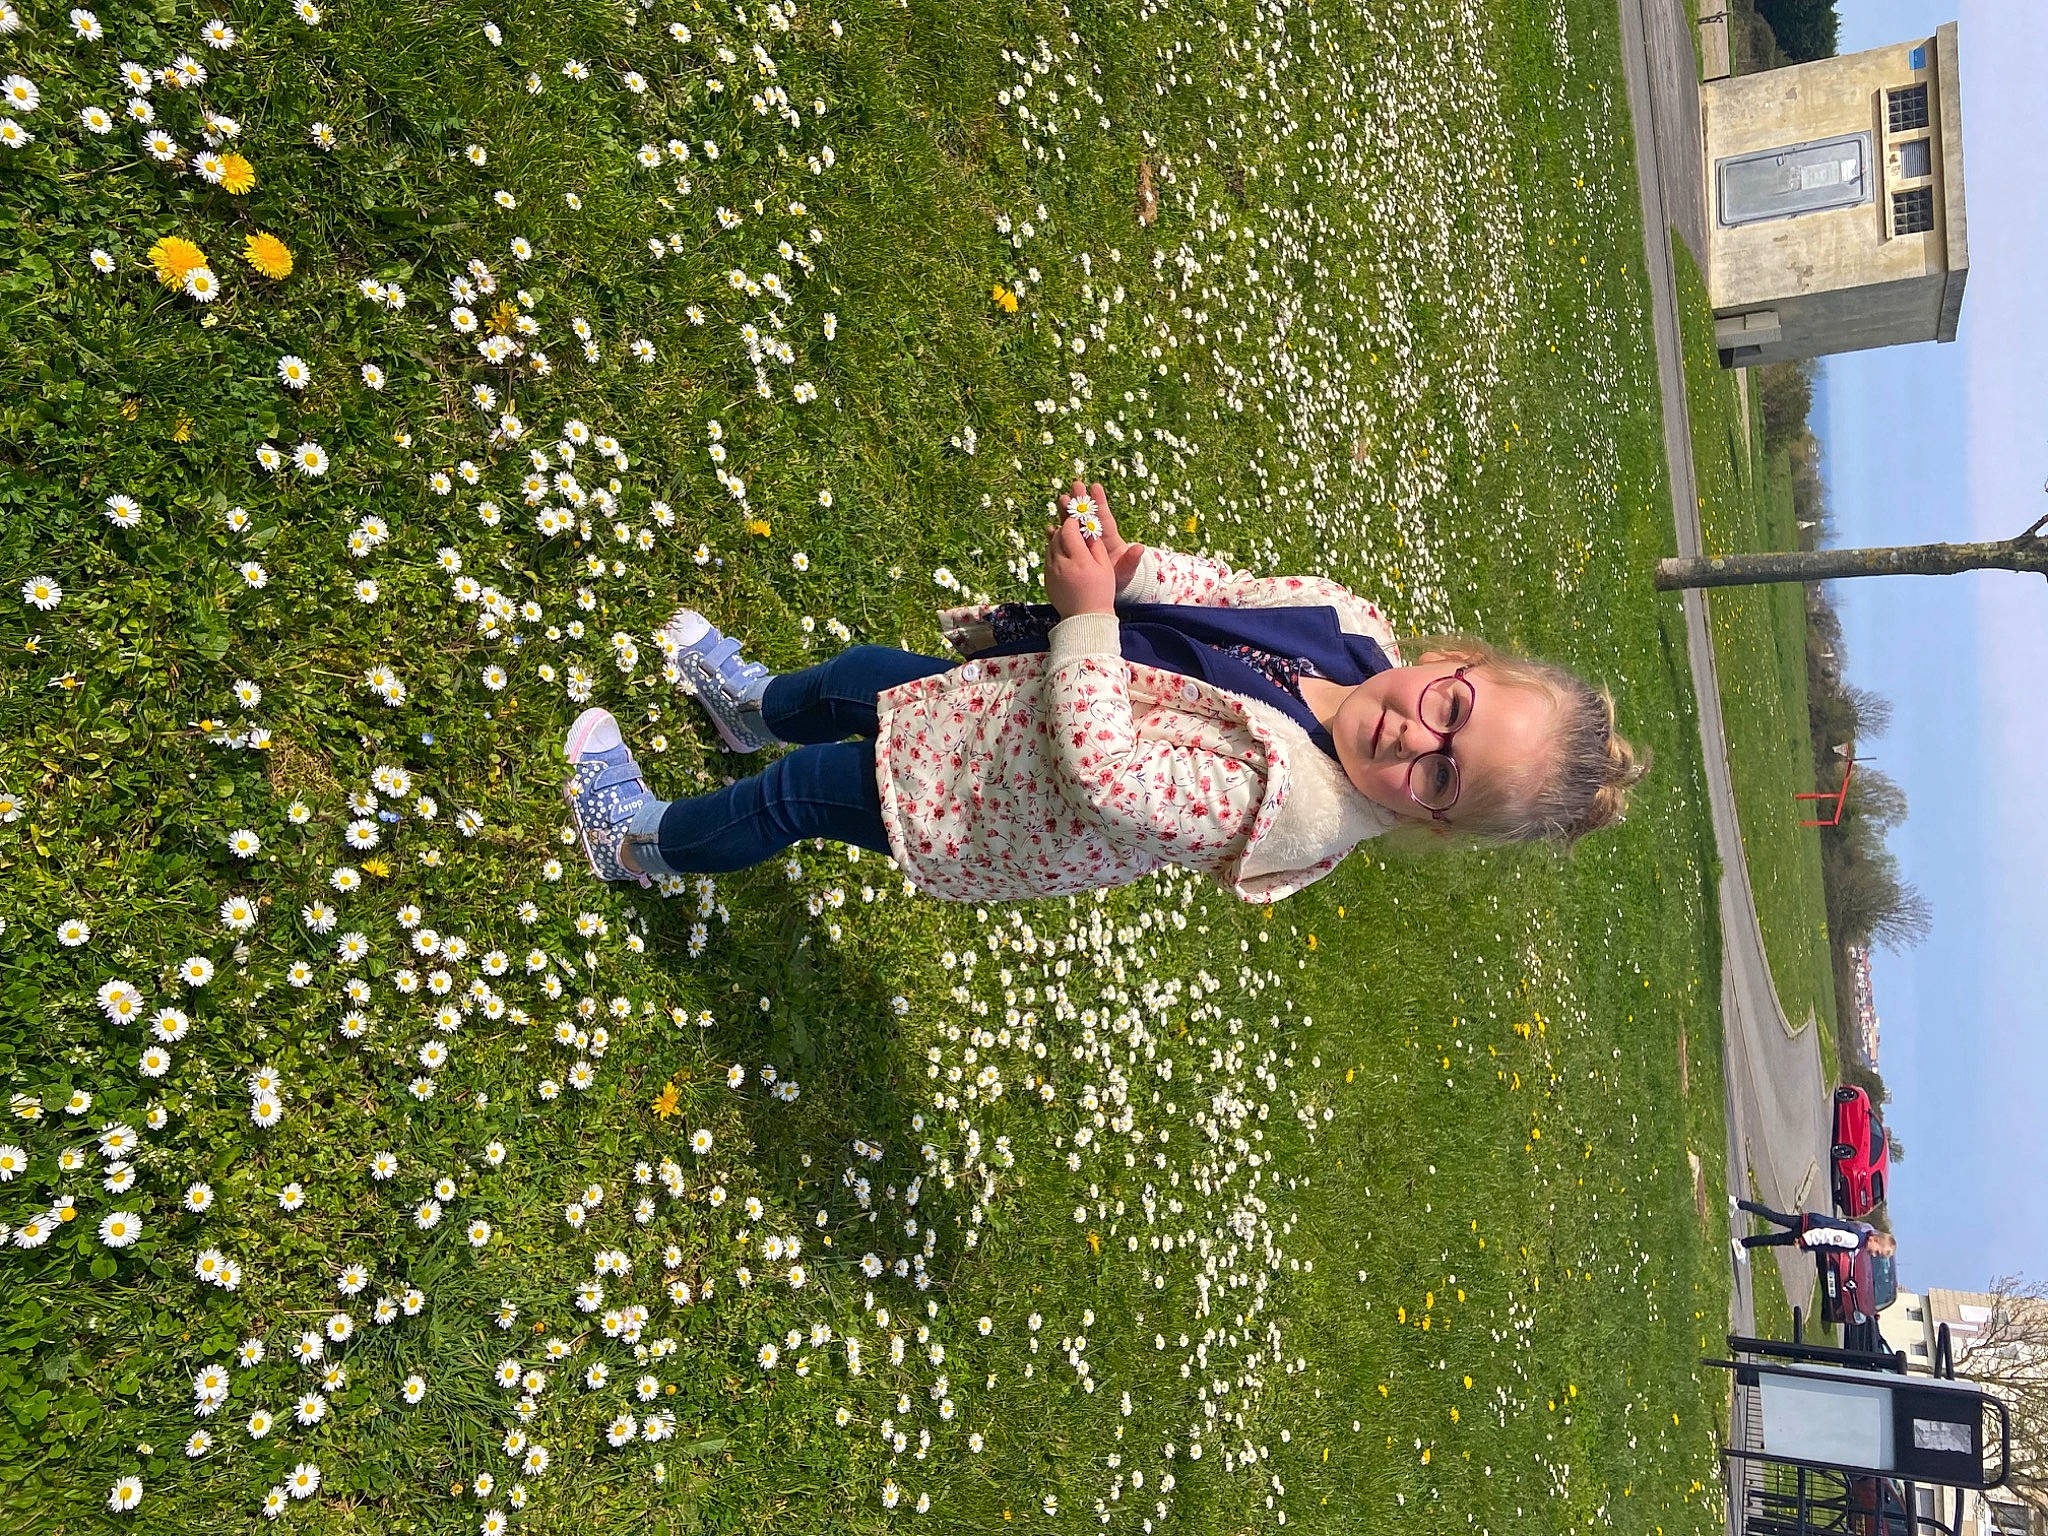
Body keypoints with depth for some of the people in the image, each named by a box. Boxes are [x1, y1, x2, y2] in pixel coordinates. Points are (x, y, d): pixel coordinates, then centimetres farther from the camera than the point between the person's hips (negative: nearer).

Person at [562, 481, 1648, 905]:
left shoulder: (1293, 800, -40)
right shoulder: (1349, 624, -19)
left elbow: (1106, 777, -39)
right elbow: (1216, 591, -5)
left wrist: (1088, 614, -35)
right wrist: (1127, 567, -22)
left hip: (996, 821, -7)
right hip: (1021, 693, 7)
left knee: (804, 790, 8)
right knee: (859, 677, 25)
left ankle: (647, 843, 39)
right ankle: (755, 706, 61)